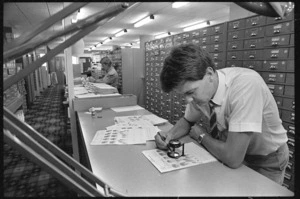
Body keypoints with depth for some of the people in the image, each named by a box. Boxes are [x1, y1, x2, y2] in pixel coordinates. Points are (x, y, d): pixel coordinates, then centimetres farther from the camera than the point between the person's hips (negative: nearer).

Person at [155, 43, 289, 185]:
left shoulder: (246, 84, -33)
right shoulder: (198, 89, -15)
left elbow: (233, 158, -33)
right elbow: (187, 120, 4)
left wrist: (201, 135, -16)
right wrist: (169, 135, -15)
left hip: (265, 161, -3)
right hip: (233, 153, 4)